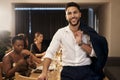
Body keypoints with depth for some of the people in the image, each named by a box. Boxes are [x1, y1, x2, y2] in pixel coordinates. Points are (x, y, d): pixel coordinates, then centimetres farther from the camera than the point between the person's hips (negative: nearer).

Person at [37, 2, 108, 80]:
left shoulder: (89, 32, -1)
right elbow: (50, 52, -8)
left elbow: (95, 53, -2)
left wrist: (81, 43, -16)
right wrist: (44, 72, -21)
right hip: (68, 72, 0)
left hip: (86, 71, 1)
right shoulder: (60, 32, -3)